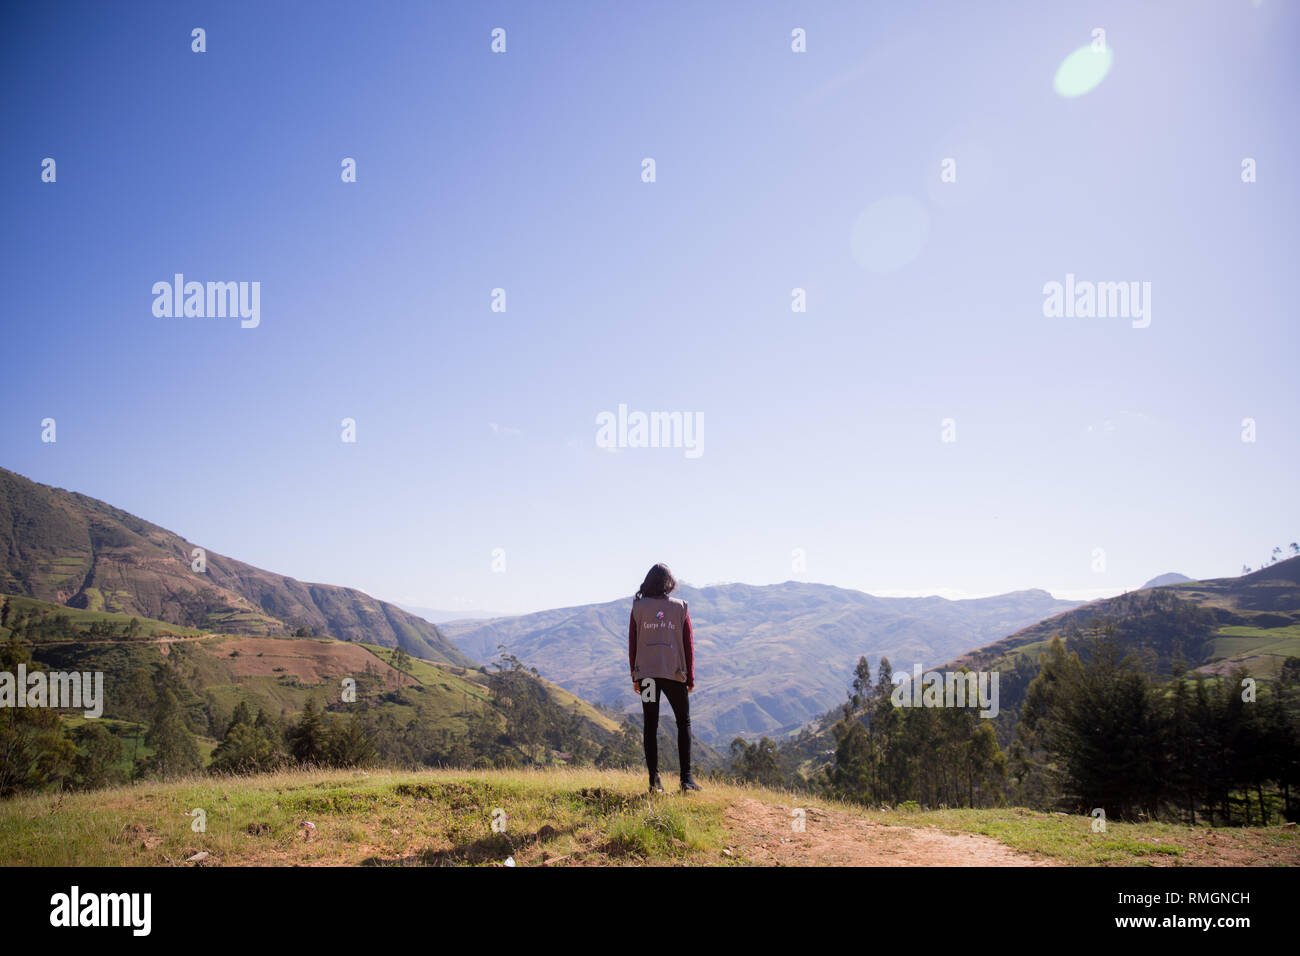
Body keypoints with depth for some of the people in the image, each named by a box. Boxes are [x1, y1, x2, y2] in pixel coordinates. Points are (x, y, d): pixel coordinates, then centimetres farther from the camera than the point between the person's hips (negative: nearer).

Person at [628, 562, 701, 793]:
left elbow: (632, 643, 1)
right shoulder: (680, 607, -1)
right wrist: (690, 678, 7)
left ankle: (654, 780, 6)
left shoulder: (638, 607, 0)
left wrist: (634, 676, 9)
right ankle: (686, 777, 3)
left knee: (651, 726, 7)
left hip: (646, 673, 1)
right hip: (674, 674, -1)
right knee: (683, 723, 11)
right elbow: (688, 644, 0)